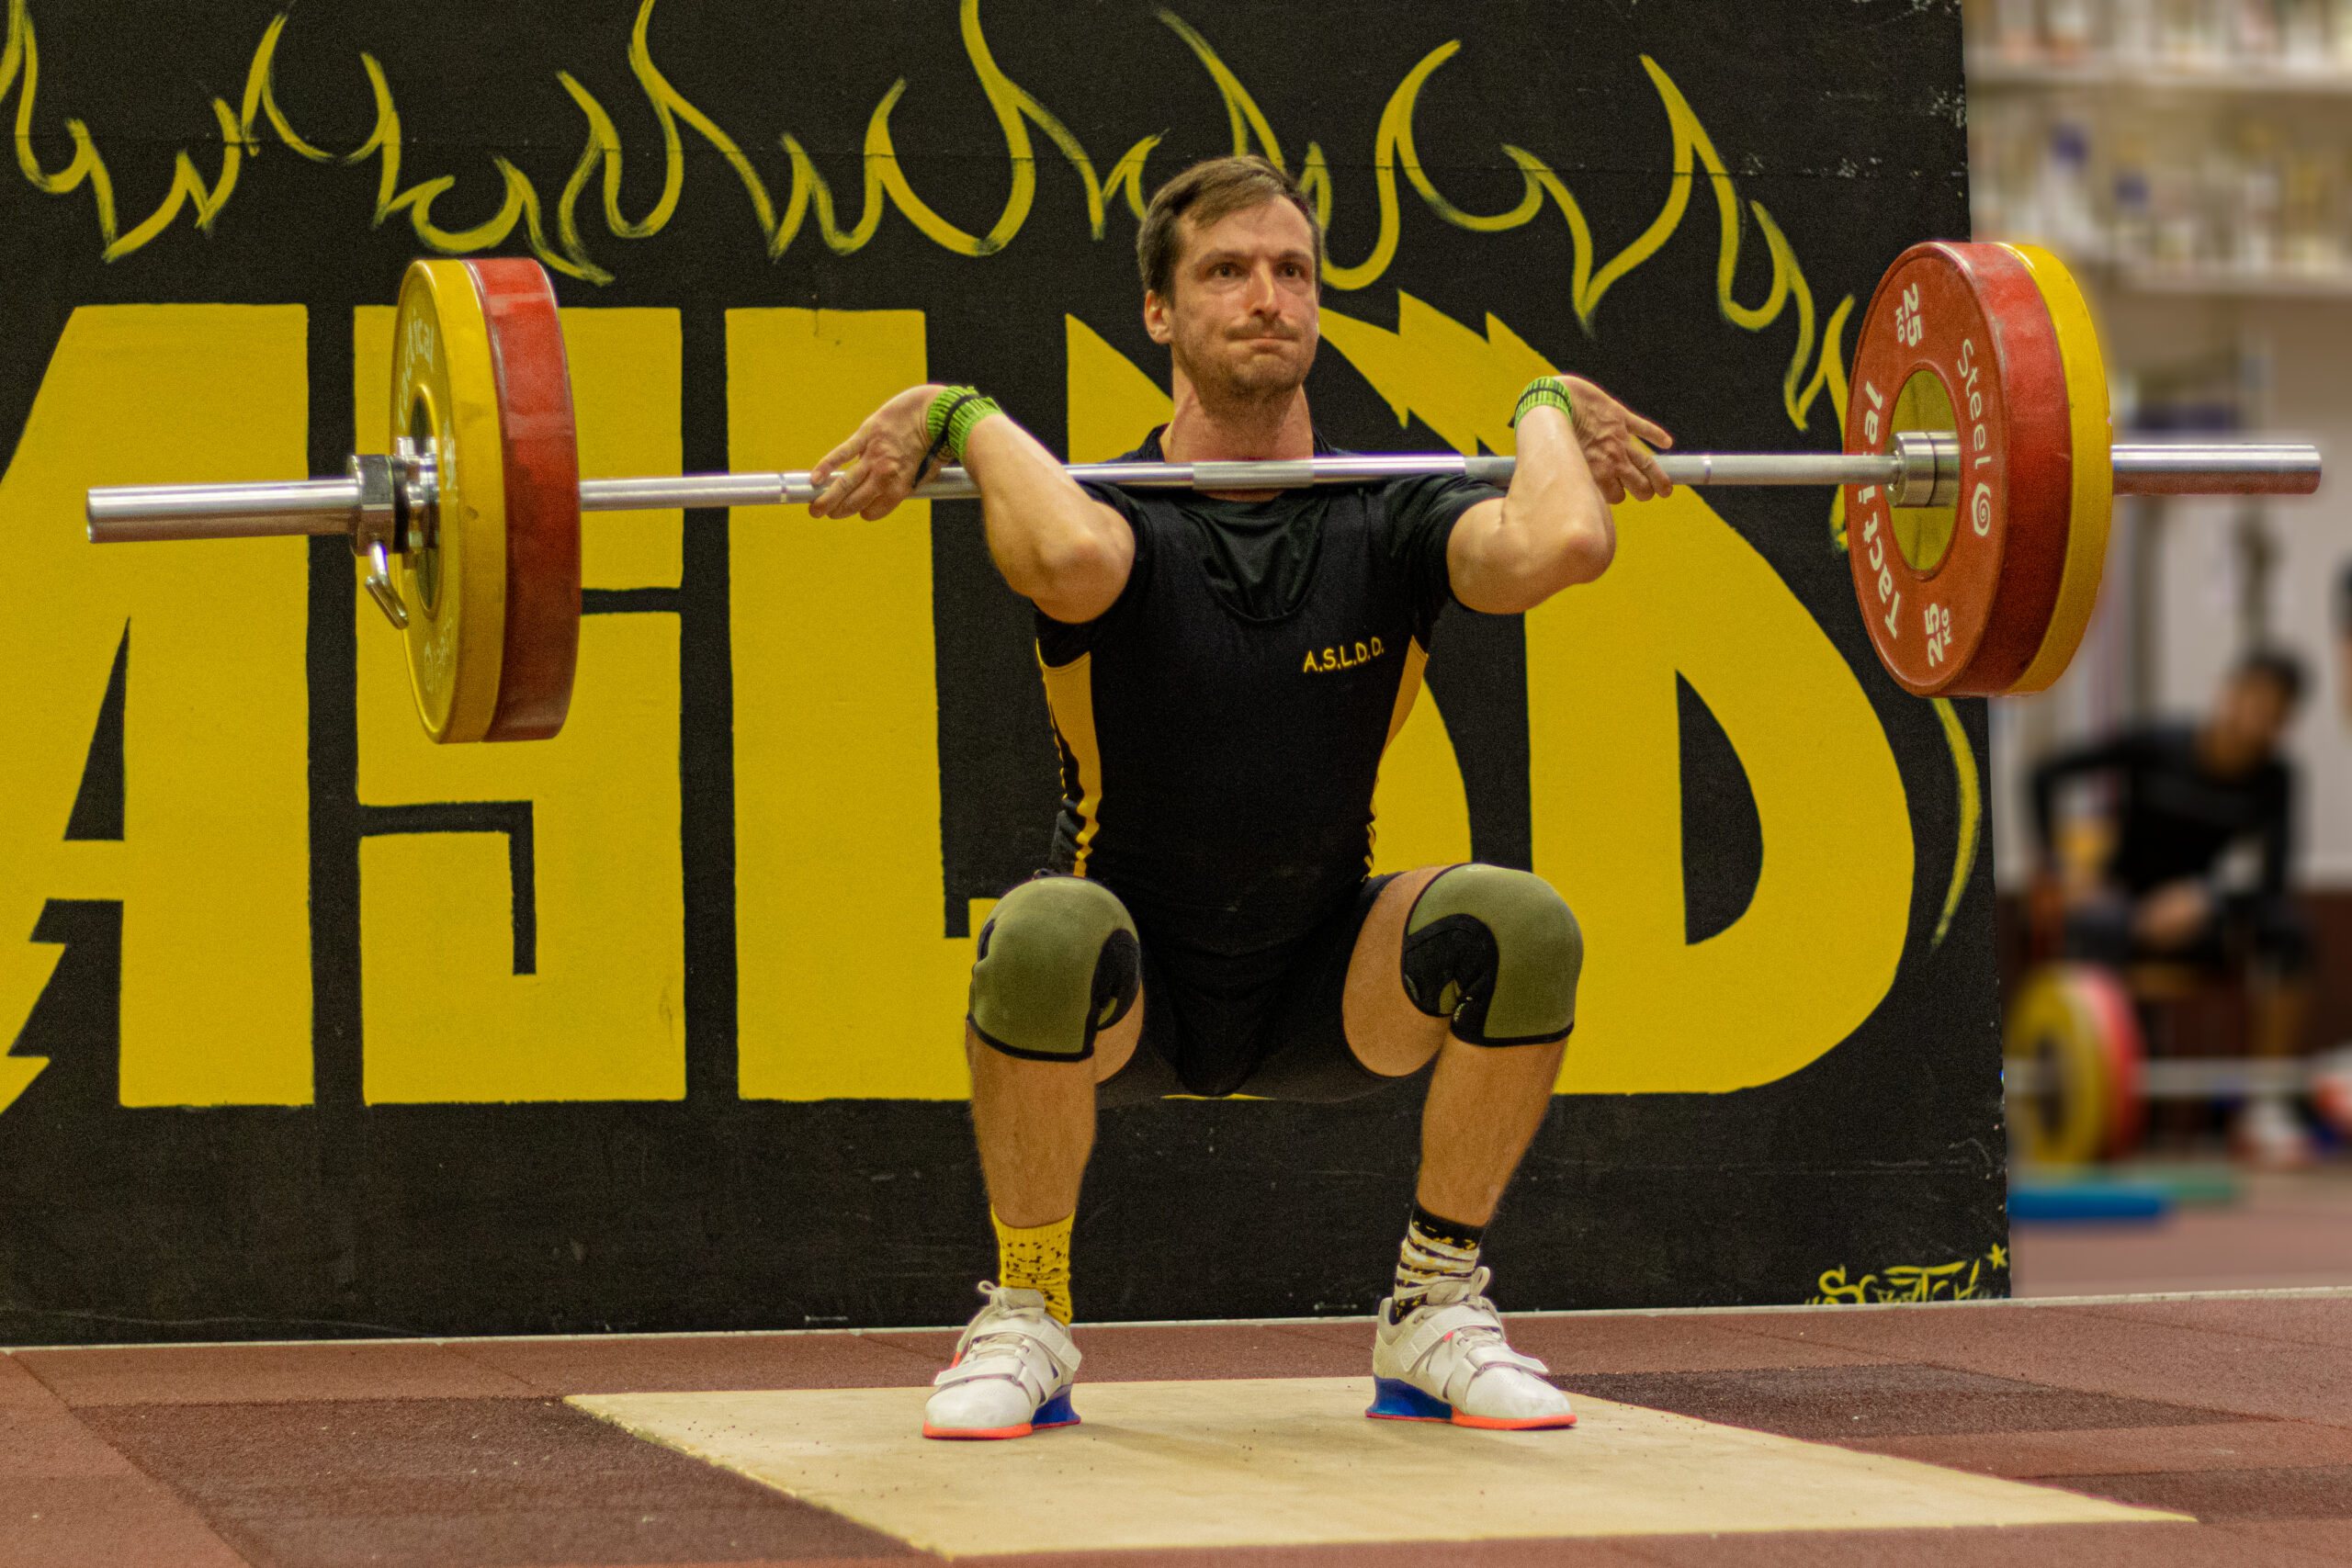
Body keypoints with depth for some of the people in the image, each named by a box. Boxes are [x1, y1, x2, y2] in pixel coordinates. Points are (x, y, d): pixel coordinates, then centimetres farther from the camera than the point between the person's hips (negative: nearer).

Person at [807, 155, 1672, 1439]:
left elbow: (1563, 544, -35)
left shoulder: (1388, 518, -12)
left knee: (1522, 928, -28)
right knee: (1047, 932, -38)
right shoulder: (1123, 513, -17)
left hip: (1319, 995, 2)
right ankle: (1024, 1322, -14)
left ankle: (1435, 1312, -6)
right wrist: (963, 419, -28)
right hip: (1125, 999, -2)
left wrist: (1546, 407, -16)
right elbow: (1073, 556, -46)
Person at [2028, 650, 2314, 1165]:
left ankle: (2265, 1109, -21)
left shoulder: (2273, 779, -4)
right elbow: (2049, 776, -7)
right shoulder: (2155, 747, -11)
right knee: (2100, 928, -39)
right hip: (2125, 901, -2)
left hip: (2196, 922, 3)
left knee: (2287, 927, -27)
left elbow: (2271, 870, -16)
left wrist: (2202, 900, -33)